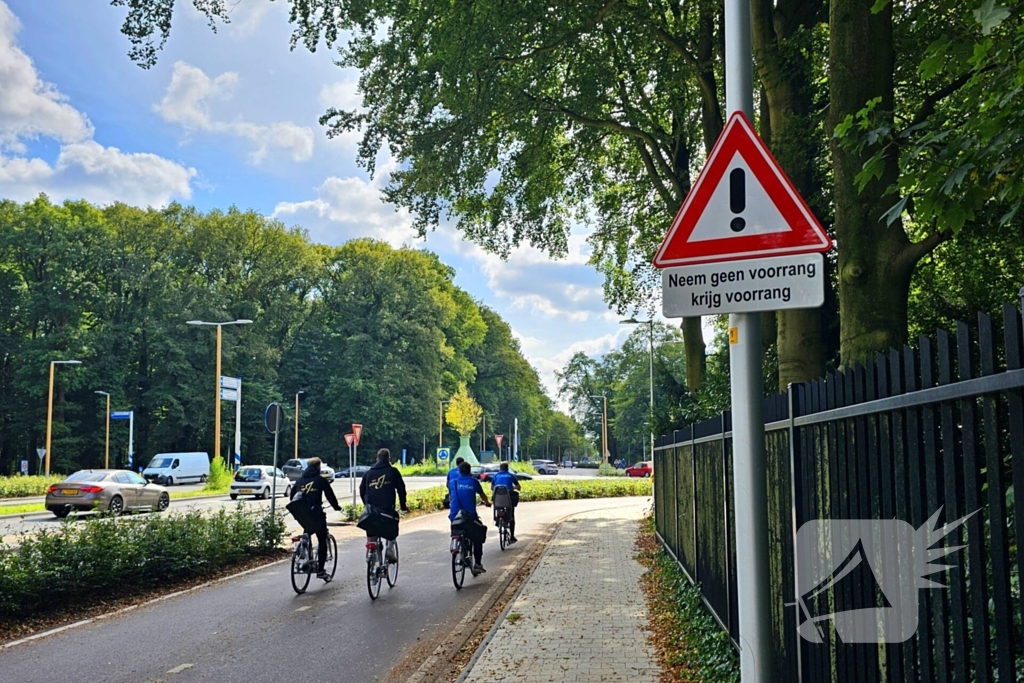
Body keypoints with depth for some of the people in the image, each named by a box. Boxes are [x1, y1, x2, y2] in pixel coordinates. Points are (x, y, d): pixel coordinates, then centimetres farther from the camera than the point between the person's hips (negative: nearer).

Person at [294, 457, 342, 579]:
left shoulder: (300, 480, 13)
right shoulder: (321, 480, -2)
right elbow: (330, 495, 0)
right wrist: (336, 507, 15)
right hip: (316, 513, -5)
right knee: (322, 541, 3)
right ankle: (320, 570, -1)